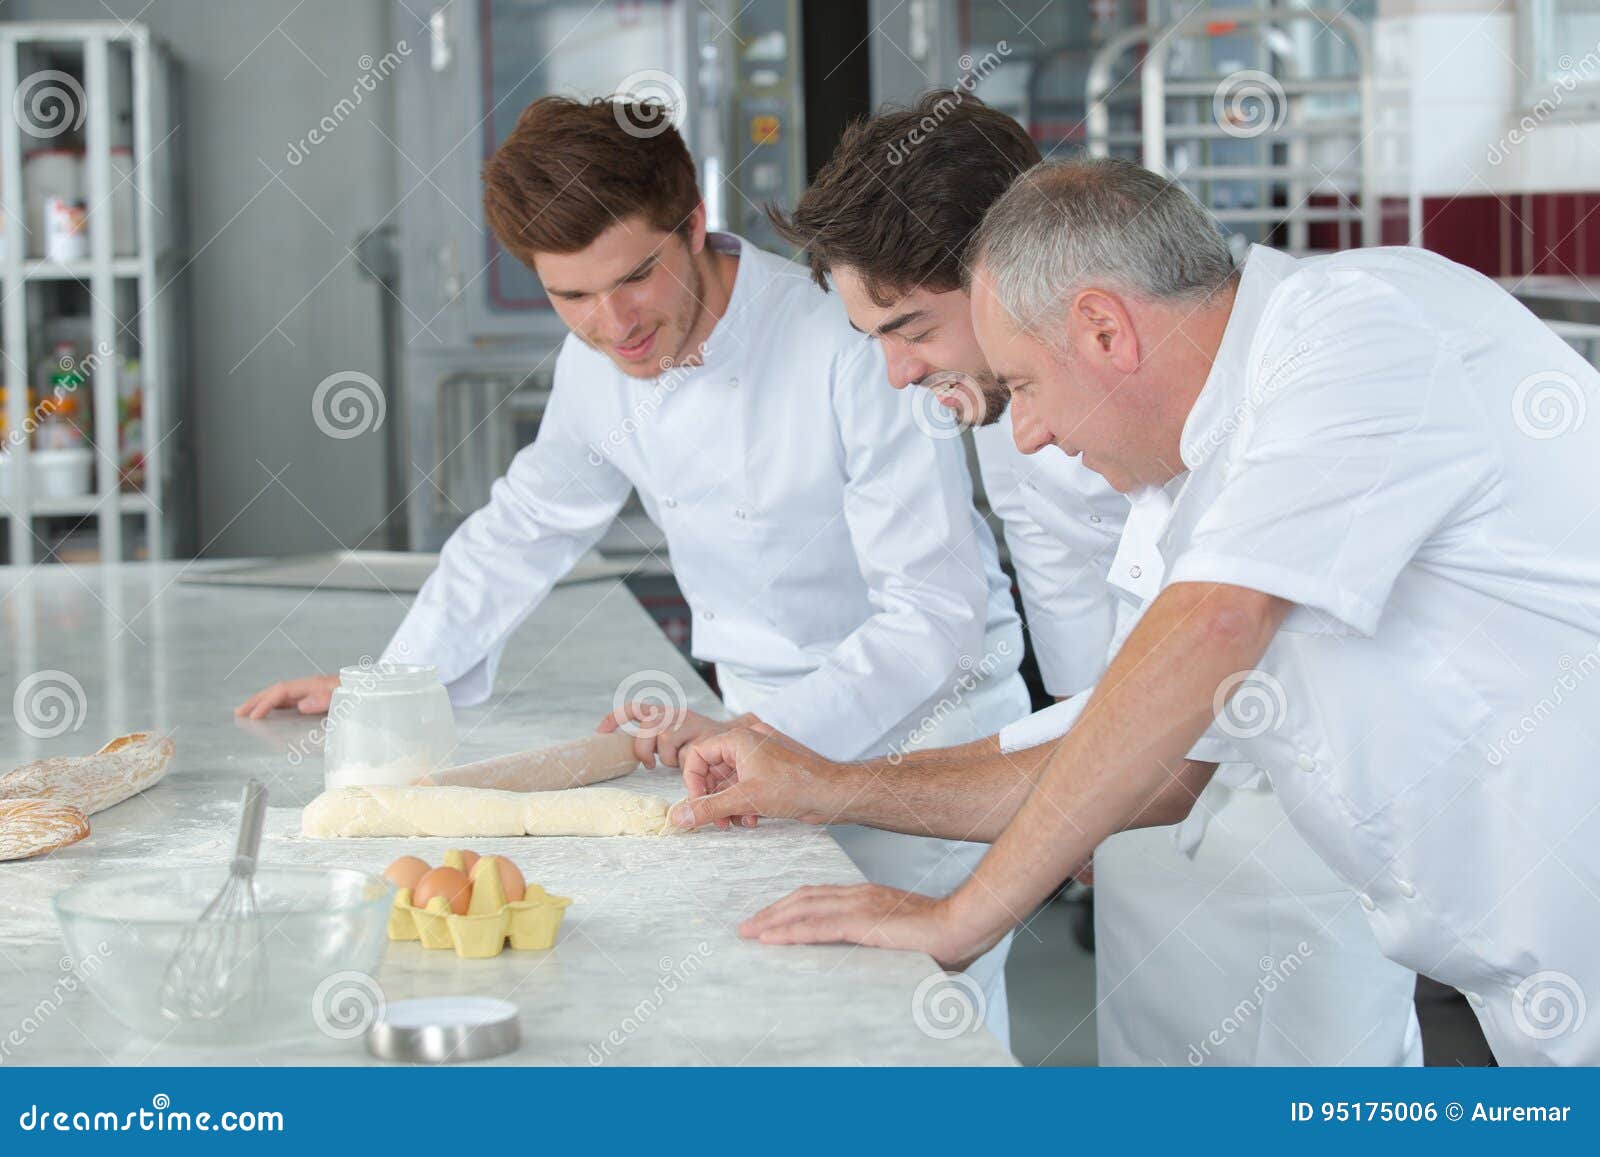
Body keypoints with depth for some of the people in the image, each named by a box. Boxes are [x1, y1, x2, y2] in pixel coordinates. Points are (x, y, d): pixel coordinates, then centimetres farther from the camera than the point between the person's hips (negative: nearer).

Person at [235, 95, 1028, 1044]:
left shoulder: (850, 344, -24)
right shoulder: (597, 366, -3)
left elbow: (937, 609, -23)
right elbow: (526, 526, 17)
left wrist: (762, 737, -32)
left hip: (918, 718, -5)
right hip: (768, 725, 5)